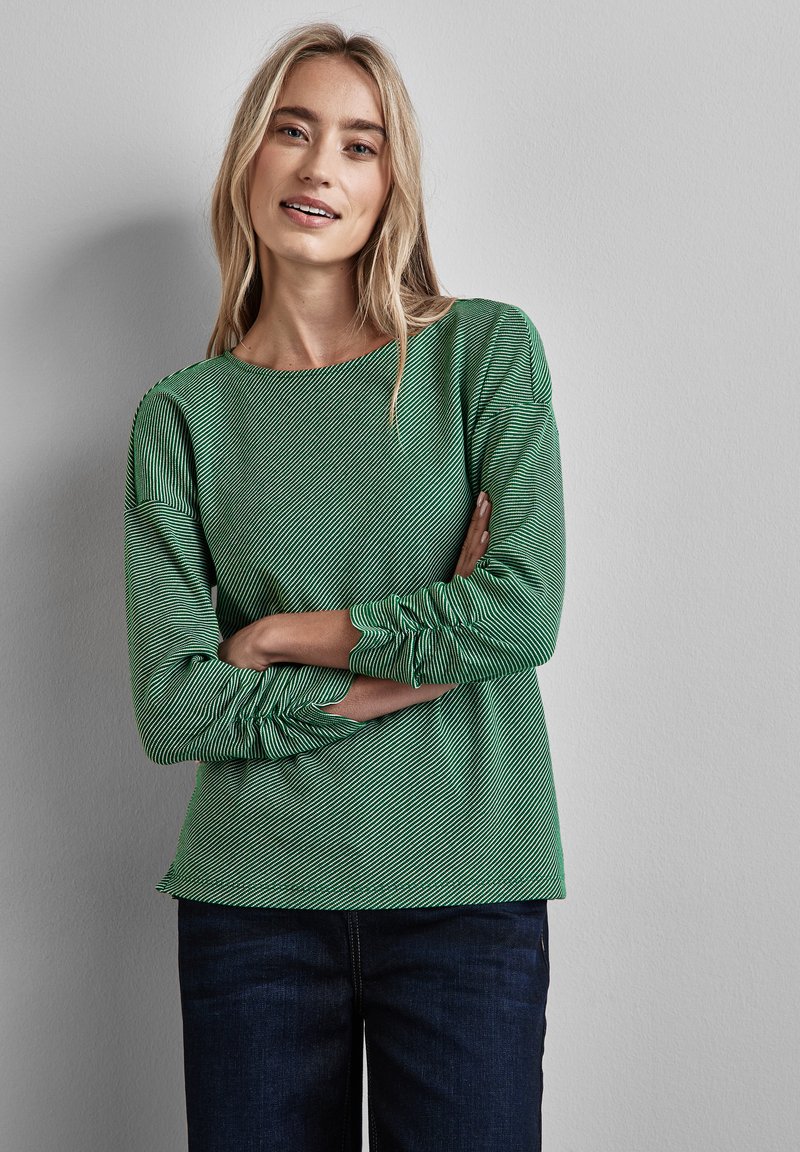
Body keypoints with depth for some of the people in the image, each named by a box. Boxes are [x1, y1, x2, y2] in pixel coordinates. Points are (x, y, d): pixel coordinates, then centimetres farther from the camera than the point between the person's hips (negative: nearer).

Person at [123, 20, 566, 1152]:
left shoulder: (485, 349, 1)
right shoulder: (182, 414, 3)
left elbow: (523, 607, -12)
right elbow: (172, 706, -7)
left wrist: (277, 637, -6)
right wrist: (423, 658, -10)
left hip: (466, 889, -1)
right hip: (251, 899, 1)